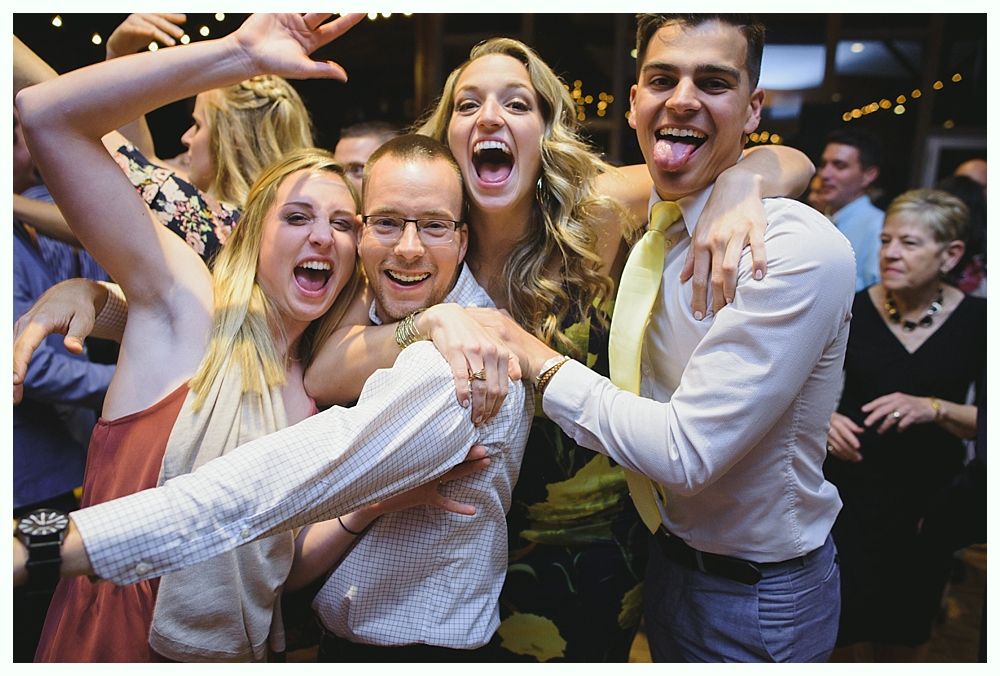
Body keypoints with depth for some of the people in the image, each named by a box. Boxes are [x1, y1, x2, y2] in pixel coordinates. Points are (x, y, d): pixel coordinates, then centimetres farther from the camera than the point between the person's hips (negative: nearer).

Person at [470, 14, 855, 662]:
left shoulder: (803, 250, -26)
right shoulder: (651, 234, -1)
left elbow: (685, 452, -30)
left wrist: (533, 354, -22)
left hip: (757, 603, -6)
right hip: (668, 558, 7)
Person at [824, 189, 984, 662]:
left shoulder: (974, 321, -5)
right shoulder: (853, 311, -7)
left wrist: (933, 409, -23)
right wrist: (823, 418, -17)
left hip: (927, 503, 1)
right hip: (848, 493, 0)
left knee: (903, 640, 17)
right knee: (832, 634, 6)